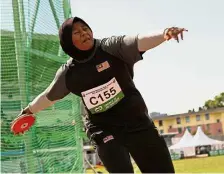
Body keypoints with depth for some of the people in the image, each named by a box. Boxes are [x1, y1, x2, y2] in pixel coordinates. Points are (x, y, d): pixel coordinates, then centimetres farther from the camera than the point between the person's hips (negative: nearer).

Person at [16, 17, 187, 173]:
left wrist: (163, 34, -48)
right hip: (103, 129, 0)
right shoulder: (67, 73, -2)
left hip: (137, 122, 0)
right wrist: (28, 111, 30)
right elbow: (49, 96, 16)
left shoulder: (111, 47, -9)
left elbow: (138, 41, -28)